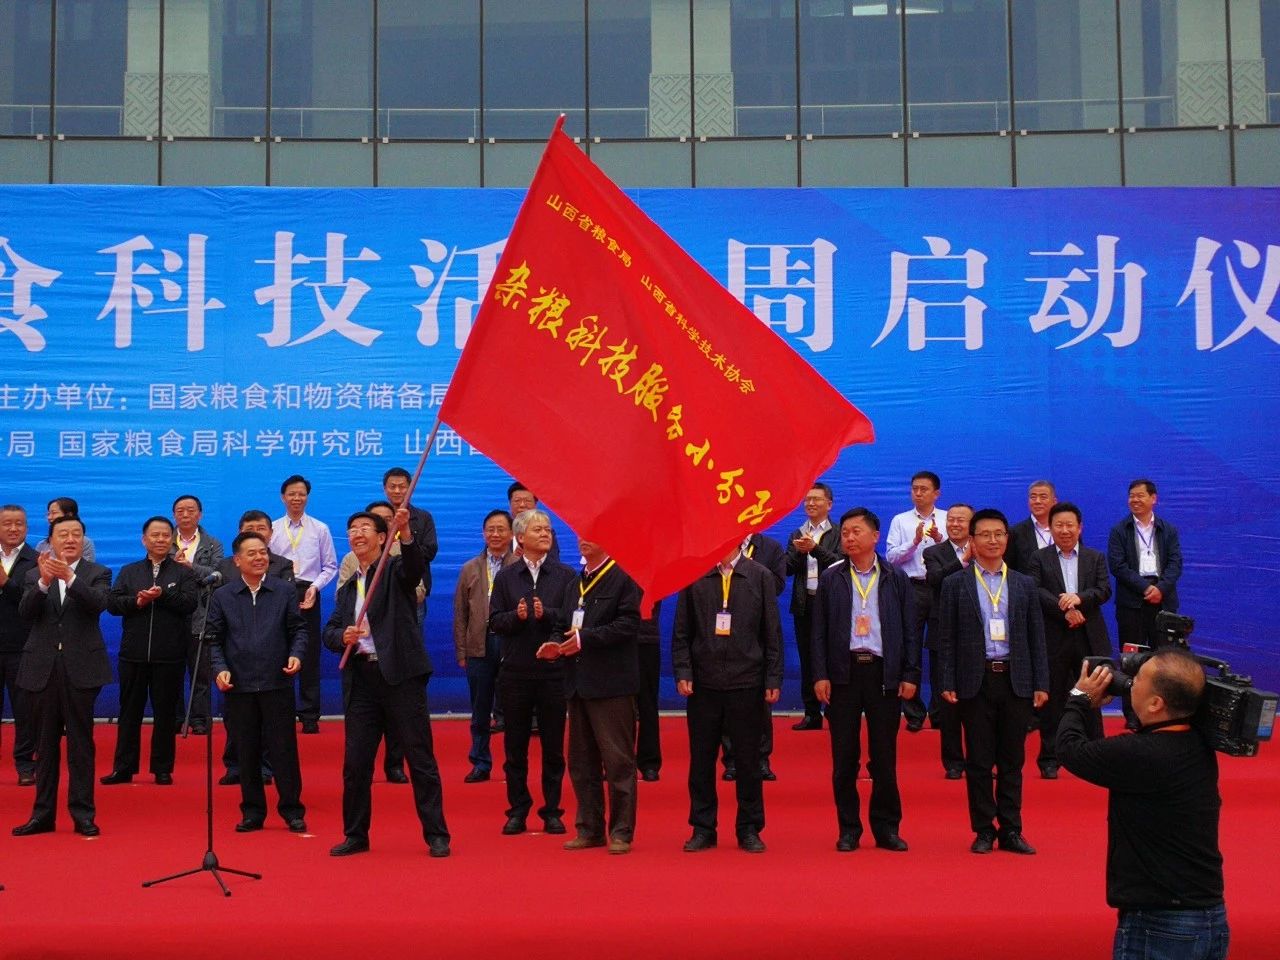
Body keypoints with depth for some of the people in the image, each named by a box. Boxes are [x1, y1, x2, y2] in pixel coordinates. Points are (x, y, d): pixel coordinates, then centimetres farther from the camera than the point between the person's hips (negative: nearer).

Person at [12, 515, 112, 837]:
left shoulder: (97, 573, 3)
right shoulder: (35, 576, 9)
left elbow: (99, 604, -17)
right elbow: (25, 612, -7)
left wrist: (69, 577, -32)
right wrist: (44, 581, -25)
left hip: (81, 668, -2)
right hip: (42, 669, 3)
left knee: (81, 744, 1)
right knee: (45, 745, 9)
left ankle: (83, 814, 5)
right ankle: (43, 814, 16)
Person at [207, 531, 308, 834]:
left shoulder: (285, 591, 5)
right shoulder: (222, 597, 6)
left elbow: (298, 629, 7)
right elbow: (214, 639, 6)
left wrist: (296, 654, -11)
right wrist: (220, 668, -9)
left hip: (277, 683, -1)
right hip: (239, 685, 1)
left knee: (284, 749, 1)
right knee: (247, 752, 8)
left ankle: (292, 809, 10)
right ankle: (252, 811, 17)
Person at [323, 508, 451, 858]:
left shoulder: (396, 570, 4)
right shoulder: (347, 589, 20)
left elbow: (416, 566, -19)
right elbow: (329, 631, 16)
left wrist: (405, 532, -37)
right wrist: (342, 637, -8)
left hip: (400, 675, -5)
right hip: (361, 679, 5)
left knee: (420, 758, -2)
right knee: (355, 762, 6)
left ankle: (436, 835, 4)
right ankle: (356, 835, 18)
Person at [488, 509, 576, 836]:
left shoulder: (565, 575, 3)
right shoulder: (505, 577, 7)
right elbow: (494, 621, 1)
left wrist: (546, 614, -20)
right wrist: (517, 616, -17)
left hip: (553, 670, -1)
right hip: (515, 671, 1)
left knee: (553, 745, 5)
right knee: (515, 746, 6)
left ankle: (552, 811, 14)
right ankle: (518, 811, 16)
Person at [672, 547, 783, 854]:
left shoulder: (760, 577, 3)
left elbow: (772, 633, 3)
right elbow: (681, 632, 6)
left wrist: (773, 679, -2)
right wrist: (682, 672, -4)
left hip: (746, 682, -1)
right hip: (703, 683, 1)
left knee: (748, 760, 5)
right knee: (701, 759, 6)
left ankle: (749, 829, 16)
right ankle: (702, 829, 16)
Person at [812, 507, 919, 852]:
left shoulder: (896, 579, 6)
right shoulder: (830, 579, 6)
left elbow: (910, 630, 5)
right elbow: (820, 631, 5)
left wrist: (910, 675, -2)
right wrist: (820, 675, -4)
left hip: (884, 672, 0)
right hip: (843, 672, 1)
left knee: (884, 756, 4)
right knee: (844, 756, 3)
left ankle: (886, 827, 13)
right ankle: (848, 829, 12)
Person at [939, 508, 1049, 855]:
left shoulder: (1025, 585, 9)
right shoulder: (955, 584, 3)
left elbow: (1037, 638, 8)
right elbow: (947, 639, 1)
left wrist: (1041, 684, 2)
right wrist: (948, 684, -6)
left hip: (1016, 681, 2)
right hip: (975, 681, -2)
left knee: (1012, 761, 6)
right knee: (978, 762, 3)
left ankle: (1011, 830, 13)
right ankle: (983, 830, 11)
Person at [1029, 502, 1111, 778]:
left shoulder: (1096, 557, 11)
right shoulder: (1039, 559, 4)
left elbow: (1104, 590, -1)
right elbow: (1035, 591, -9)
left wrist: (1079, 598, -19)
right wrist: (1065, 610, -18)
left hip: (1089, 638, 2)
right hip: (1053, 639, -2)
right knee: (1052, 699, 3)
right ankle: (1049, 759, 9)